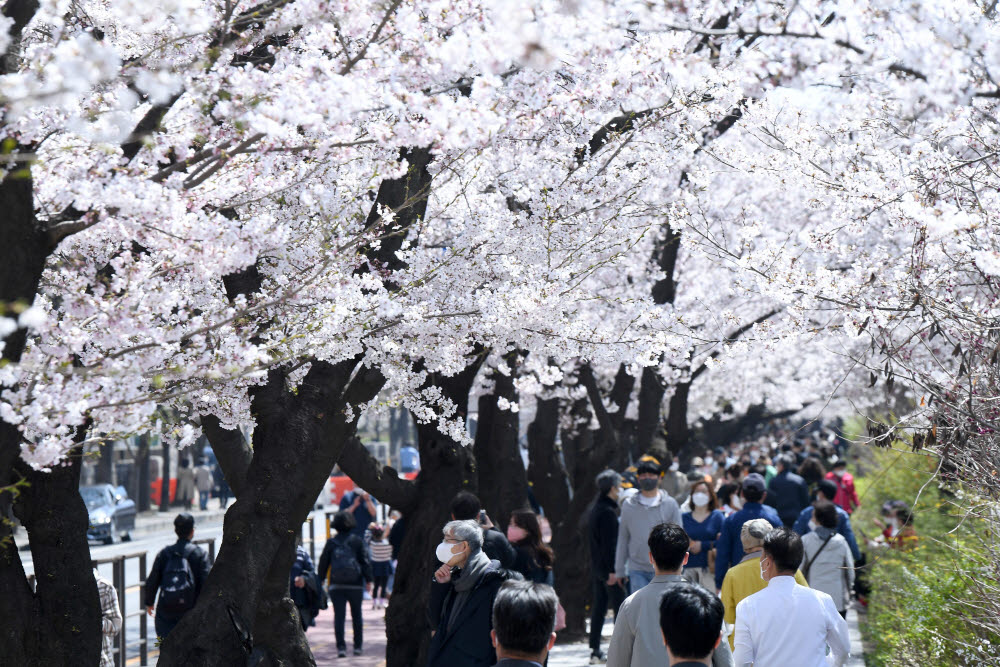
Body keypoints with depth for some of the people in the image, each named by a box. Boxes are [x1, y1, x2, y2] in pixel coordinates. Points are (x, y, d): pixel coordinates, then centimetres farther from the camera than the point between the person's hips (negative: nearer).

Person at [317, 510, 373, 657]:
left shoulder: (331, 543, 3)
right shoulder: (357, 541, -1)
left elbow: (323, 563, 6)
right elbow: (365, 561, -4)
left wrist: (320, 581, 15)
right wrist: (368, 579, 0)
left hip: (336, 585, 0)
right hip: (355, 585, 0)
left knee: (339, 616, -2)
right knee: (357, 616, 13)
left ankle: (341, 646, -15)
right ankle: (358, 646, 17)